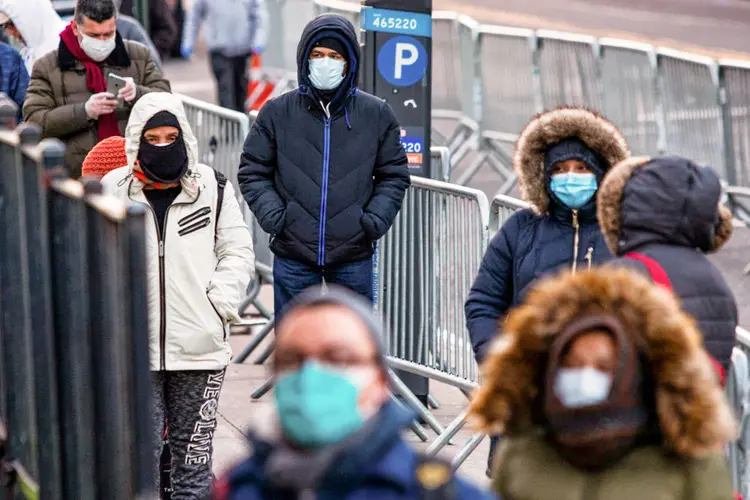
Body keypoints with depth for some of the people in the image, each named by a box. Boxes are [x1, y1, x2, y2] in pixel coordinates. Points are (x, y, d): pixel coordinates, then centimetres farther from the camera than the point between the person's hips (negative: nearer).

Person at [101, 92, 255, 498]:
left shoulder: (213, 189, 3)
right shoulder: (113, 190, 2)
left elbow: (237, 250, 9)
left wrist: (221, 301, -5)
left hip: (199, 344, 1)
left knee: (194, 445, 8)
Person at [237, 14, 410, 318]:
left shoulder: (376, 114, 3)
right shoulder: (277, 113, 2)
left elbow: (394, 175, 10)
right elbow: (253, 171, 8)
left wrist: (376, 218, -5)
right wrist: (272, 214, -7)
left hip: (354, 257, 0)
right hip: (292, 256, 0)